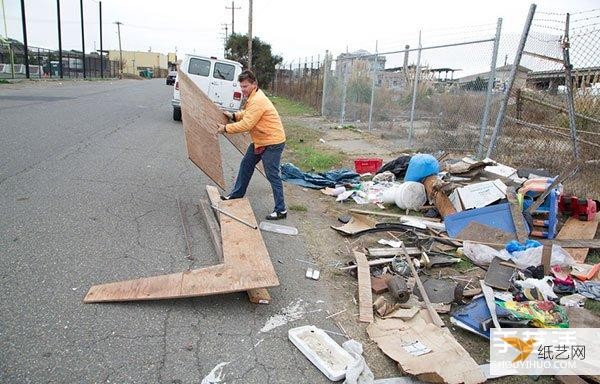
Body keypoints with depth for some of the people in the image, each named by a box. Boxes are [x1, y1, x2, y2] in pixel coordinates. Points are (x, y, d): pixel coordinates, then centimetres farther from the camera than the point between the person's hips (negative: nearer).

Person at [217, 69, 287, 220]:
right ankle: (237, 193, 36)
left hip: (273, 142, -11)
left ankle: (281, 210, 2)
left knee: (272, 175, -6)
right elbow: (247, 113, 20)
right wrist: (234, 115, 4)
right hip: (260, 141, 11)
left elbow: (246, 125, -26)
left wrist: (226, 128, -18)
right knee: (246, 165, 19)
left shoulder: (257, 101, -24)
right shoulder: (253, 96, 9)